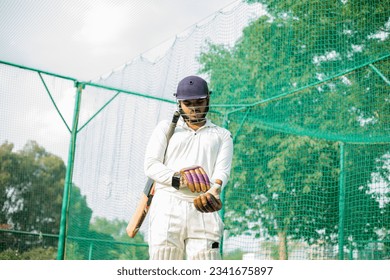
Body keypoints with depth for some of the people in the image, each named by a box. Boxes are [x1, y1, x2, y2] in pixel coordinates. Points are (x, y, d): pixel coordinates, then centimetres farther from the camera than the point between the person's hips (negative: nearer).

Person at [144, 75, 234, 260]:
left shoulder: (222, 135, 22)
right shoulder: (166, 127, 20)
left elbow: (223, 170, 5)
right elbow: (151, 165, 7)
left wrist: (214, 190, -19)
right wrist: (178, 179, -13)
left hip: (203, 211, 0)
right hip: (167, 206, 0)